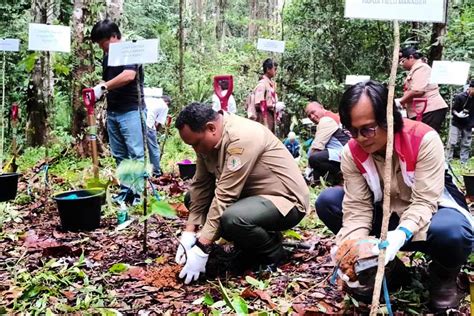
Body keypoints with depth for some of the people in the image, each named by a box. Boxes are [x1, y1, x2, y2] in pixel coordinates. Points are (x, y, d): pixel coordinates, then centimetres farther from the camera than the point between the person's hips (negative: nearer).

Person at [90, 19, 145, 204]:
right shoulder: (107, 57, 14)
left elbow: (129, 75, -26)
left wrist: (103, 87, -25)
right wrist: (98, 91, 3)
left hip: (130, 111, -8)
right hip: (112, 112, 8)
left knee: (135, 154, -7)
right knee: (119, 155, 10)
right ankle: (125, 191, 17)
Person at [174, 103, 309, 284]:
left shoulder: (241, 137, -28)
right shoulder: (207, 139, -2)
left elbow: (225, 196, -30)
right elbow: (200, 186, 0)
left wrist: (201, 248, -28)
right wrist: (189, 232, -8)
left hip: (286, 201, -9)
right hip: (252, 195, 9)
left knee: (232, 219, -36)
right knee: (193, 197, 4)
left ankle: (274, 253, -5)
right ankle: (250, 244, 8)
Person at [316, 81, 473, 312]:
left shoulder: (424, 139, -26)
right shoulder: (352, 153, -16)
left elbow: (424, 202, -29)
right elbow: (357, 208, -19)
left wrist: (401, 234, -47)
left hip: (431, 209, -3)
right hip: (387, 214, 4)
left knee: (451, 232, -41)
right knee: (327, 201, -17)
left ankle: (444, 275, -2)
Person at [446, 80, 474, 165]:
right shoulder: (460, 97, -10)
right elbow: (453, 110, -7)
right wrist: (458, 114, -27)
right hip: (456, 124, -4)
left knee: (466, 145, 5)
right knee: (452, 143, -4)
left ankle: (464, 163, 10)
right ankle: (448, 160, 4)